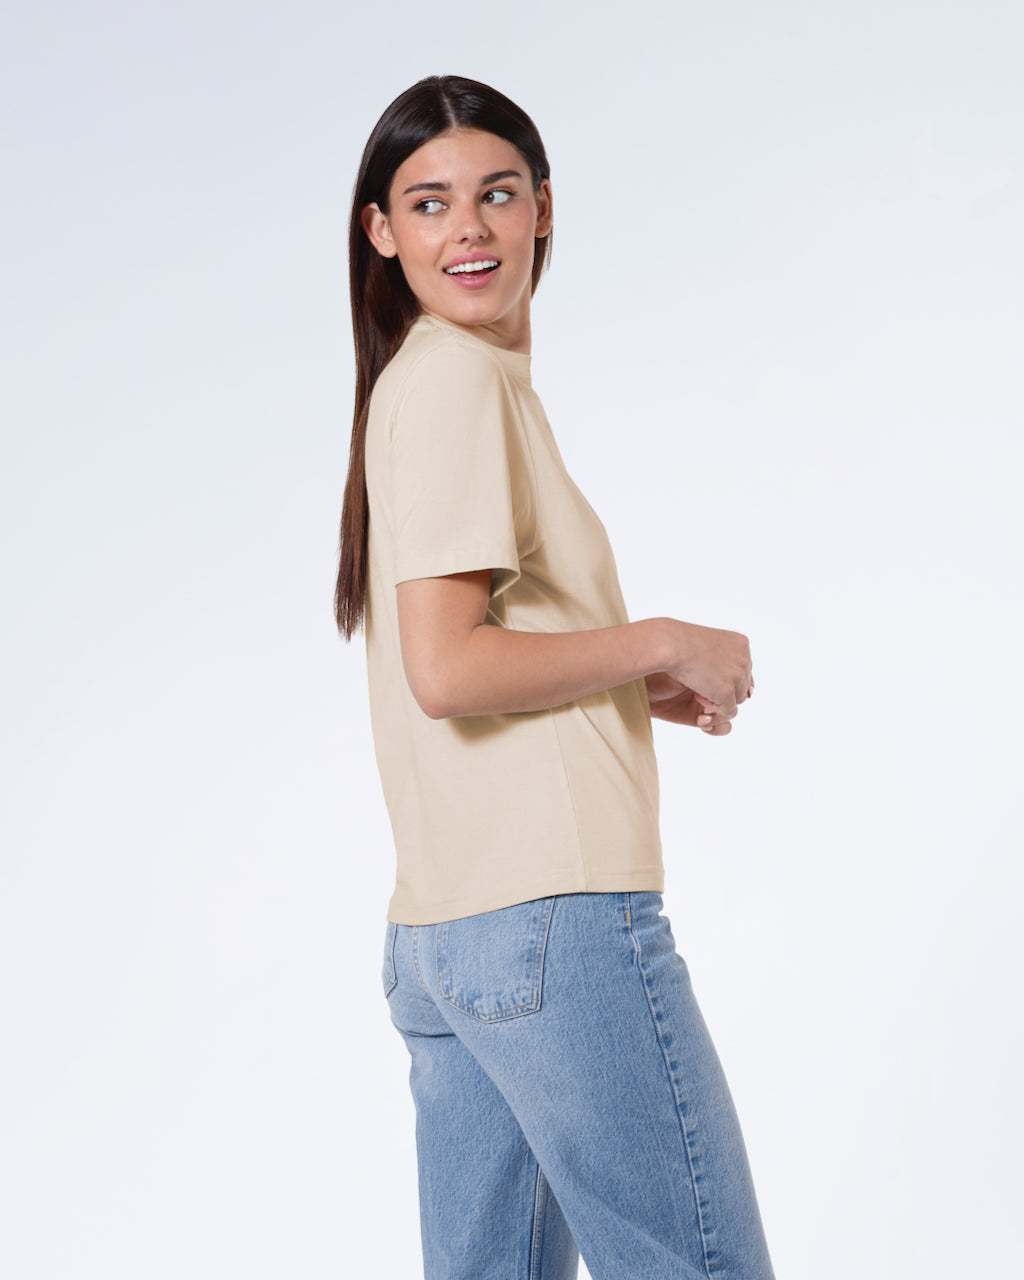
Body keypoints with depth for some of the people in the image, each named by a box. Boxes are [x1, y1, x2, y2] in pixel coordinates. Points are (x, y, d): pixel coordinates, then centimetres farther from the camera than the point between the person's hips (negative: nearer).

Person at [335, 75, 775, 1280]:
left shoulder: (421, 380, 20)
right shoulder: (458, 375, -9)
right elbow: (448, 670, -18)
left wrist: (644, 692, 10)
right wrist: (666, 646, -7)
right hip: (552, 920, -9)